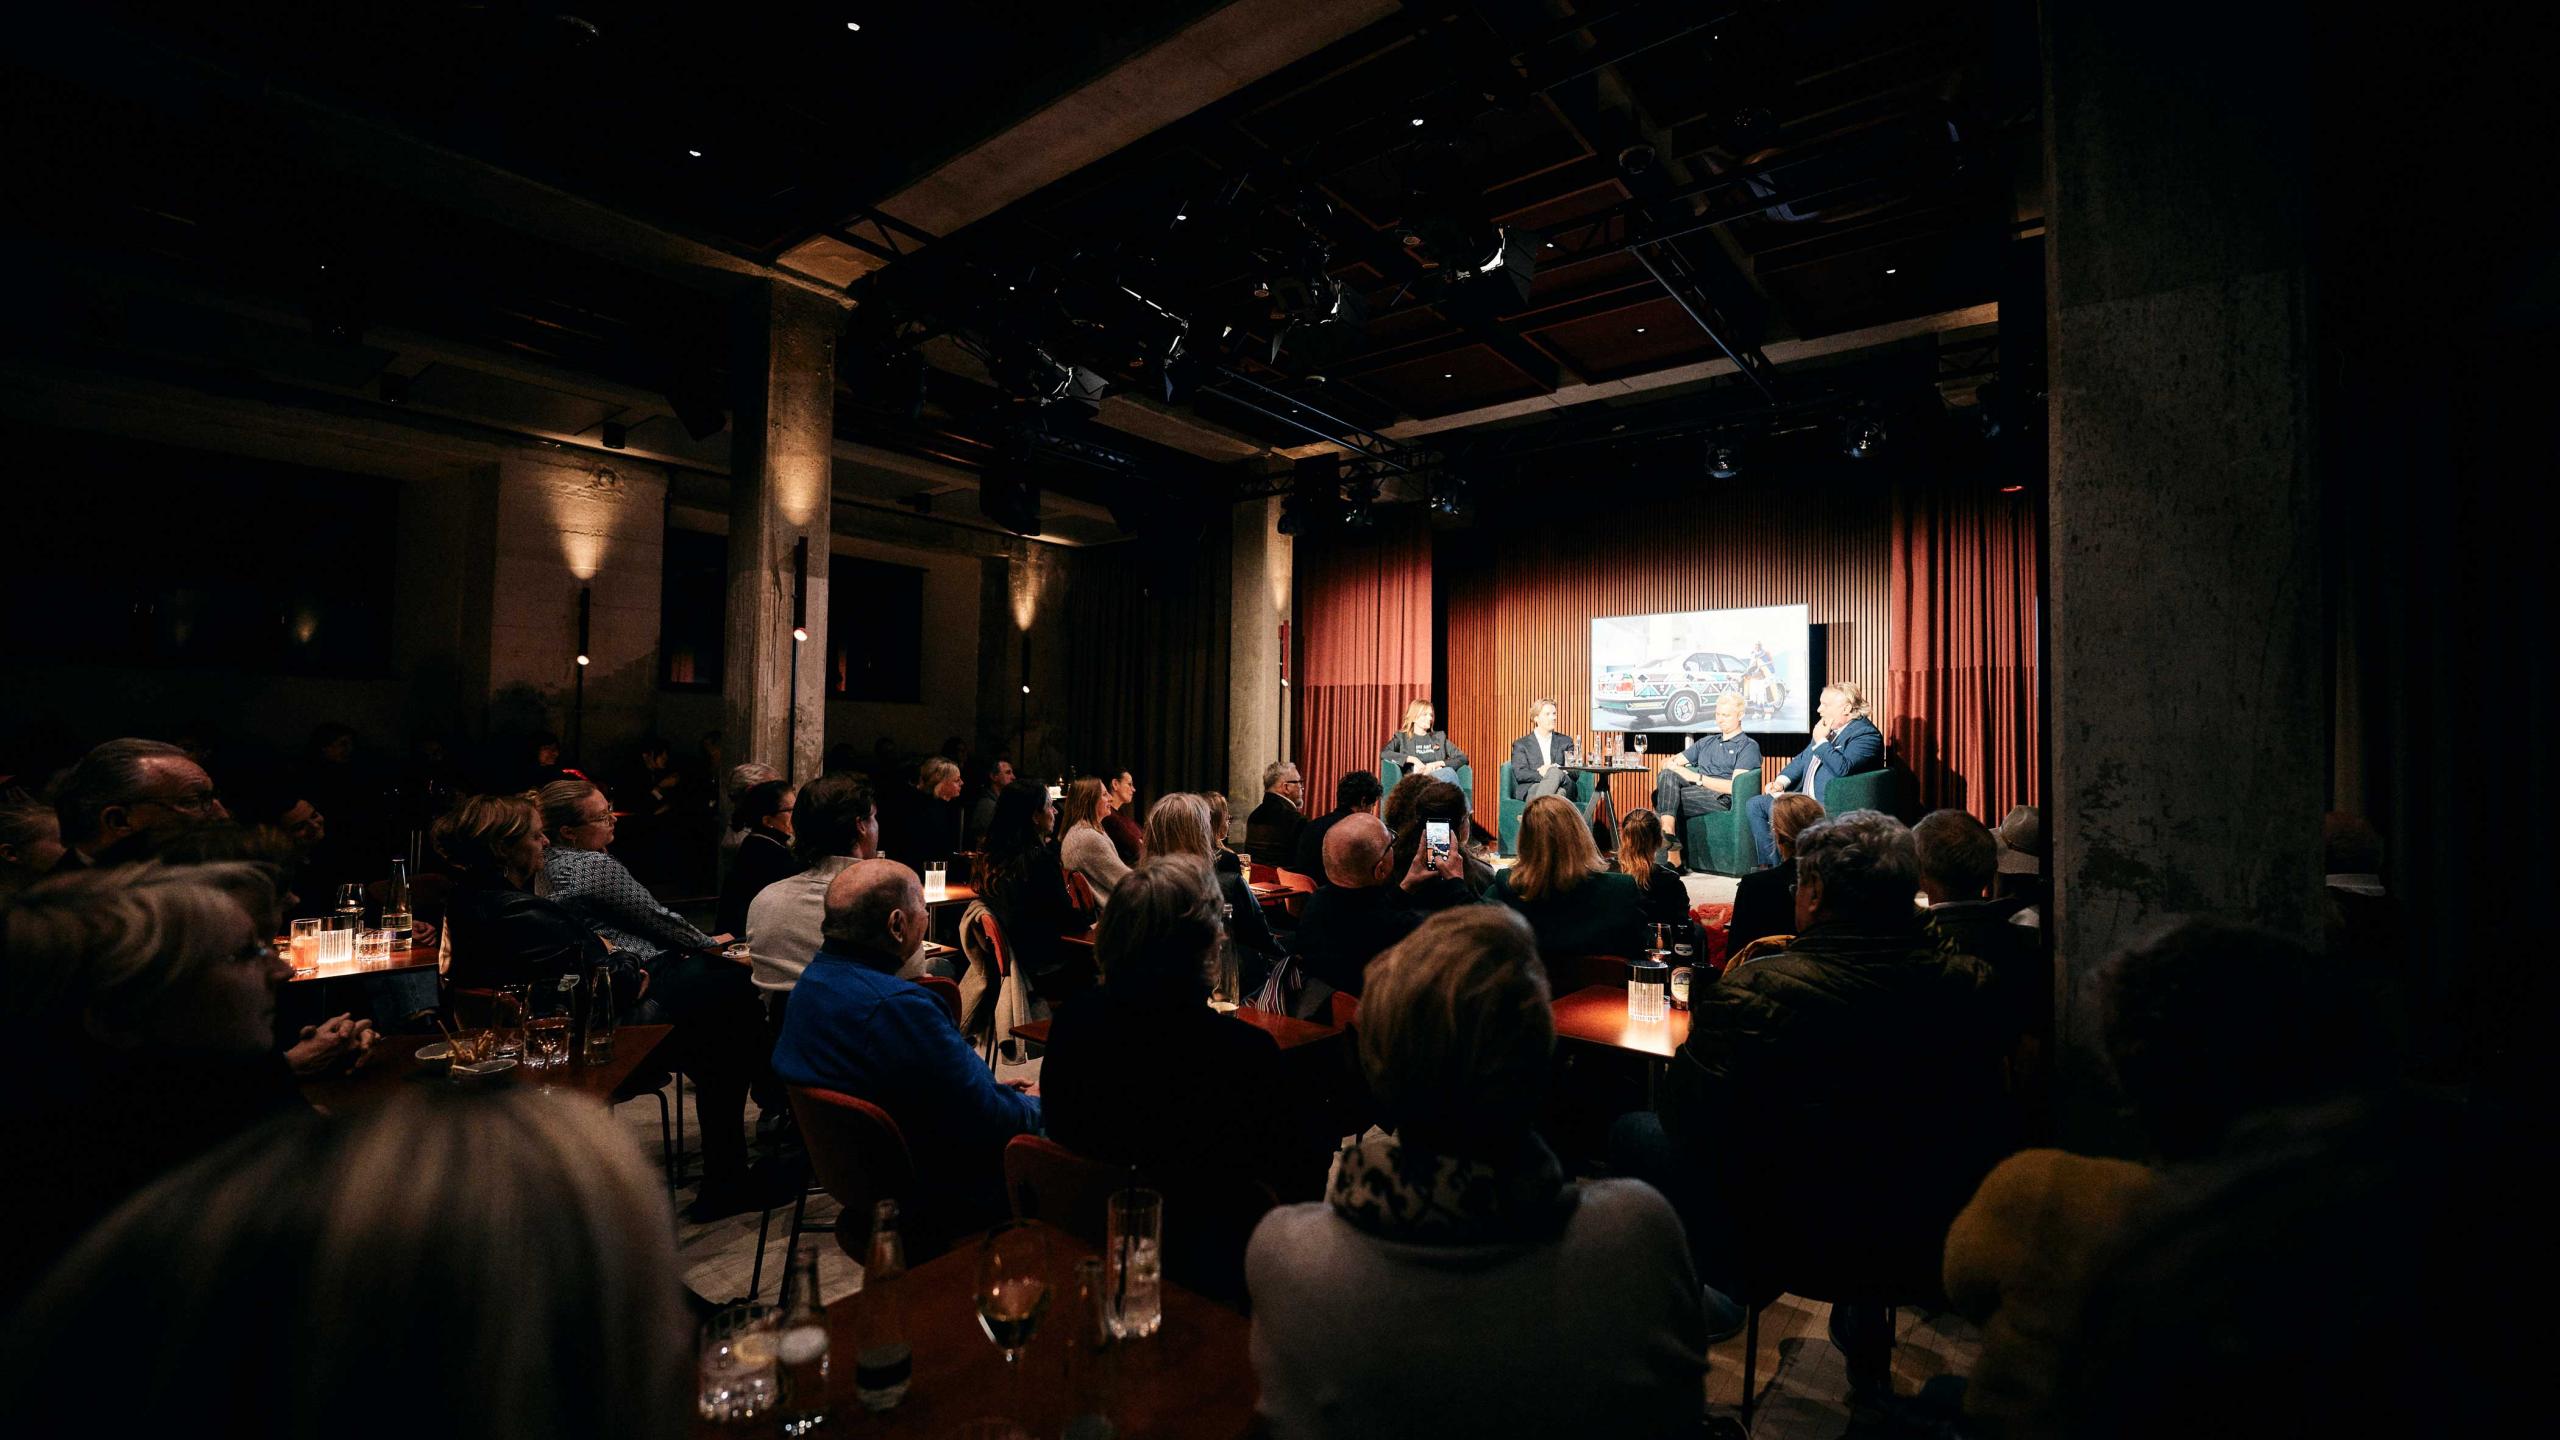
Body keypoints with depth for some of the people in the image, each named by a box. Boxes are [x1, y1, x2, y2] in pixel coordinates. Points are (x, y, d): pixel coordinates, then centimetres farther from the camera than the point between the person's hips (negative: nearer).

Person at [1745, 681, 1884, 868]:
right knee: (1755, 805, 1)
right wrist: (1780, 782, 6)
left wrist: (1821, 740, -14)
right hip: (1804, 797, 10)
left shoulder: (1866, 734, -11)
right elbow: (1803, 759, 23)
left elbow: (1842, 768, -26)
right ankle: (1770, 865, 1)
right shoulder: (1829, 728, 16)